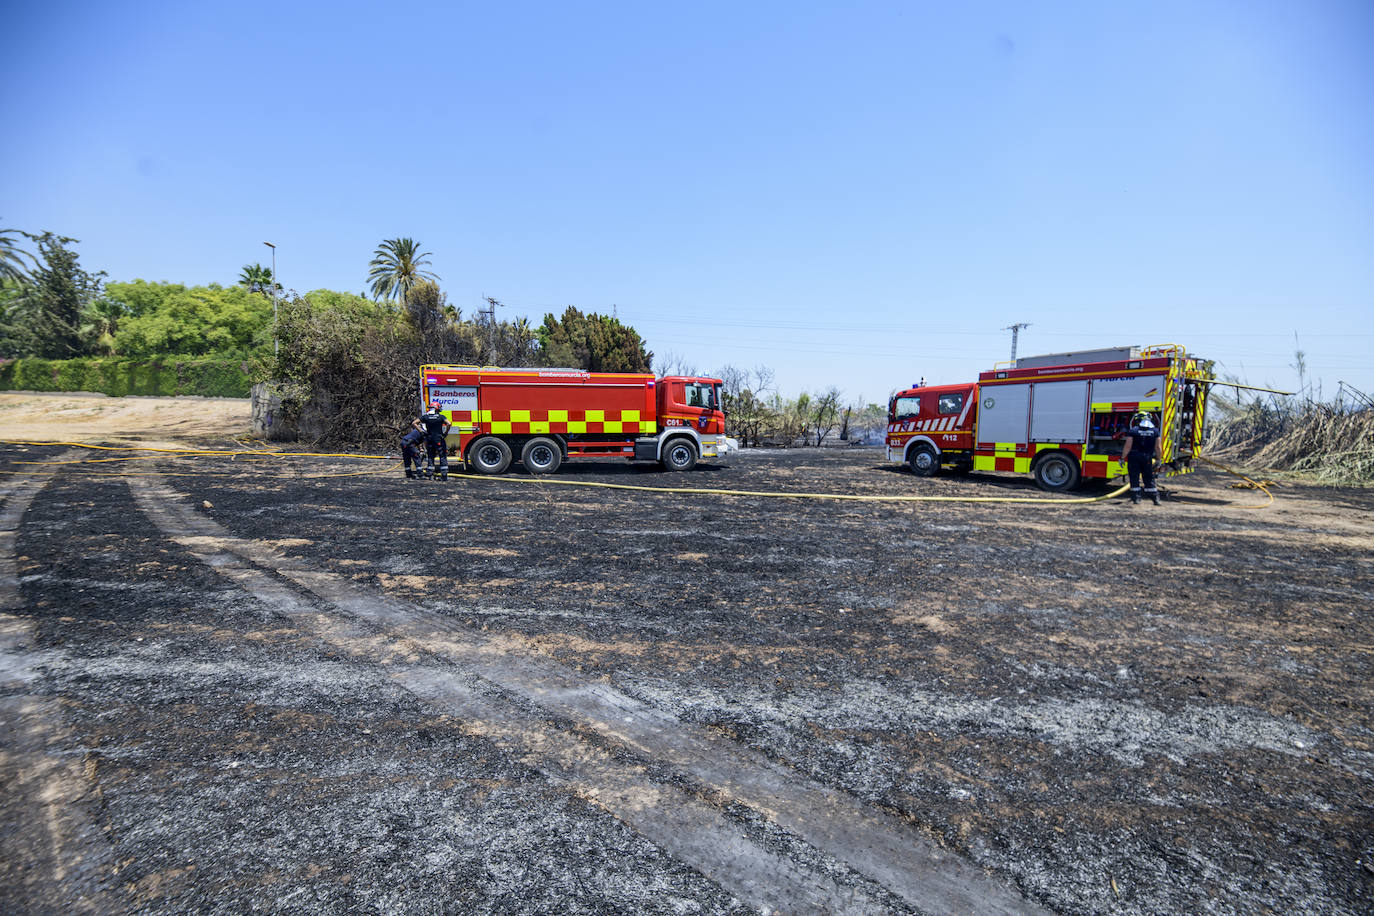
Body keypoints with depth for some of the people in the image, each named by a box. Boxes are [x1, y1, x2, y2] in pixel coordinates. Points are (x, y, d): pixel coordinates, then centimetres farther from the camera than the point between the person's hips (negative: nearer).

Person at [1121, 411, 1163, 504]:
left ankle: (1136, 498, 2)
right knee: (1149, 479, 11)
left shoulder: (1133, 431, -7)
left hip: (1134, 457, -3)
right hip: (1147, 458, 3)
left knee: (1134, 478, 3)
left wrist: (1123, 458, -3)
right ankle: (1155, 498, 13)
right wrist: (1159, 459, 11)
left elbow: (1128, 446, -9)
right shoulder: (1155, 431, 3)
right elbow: (1158, 447, 2)